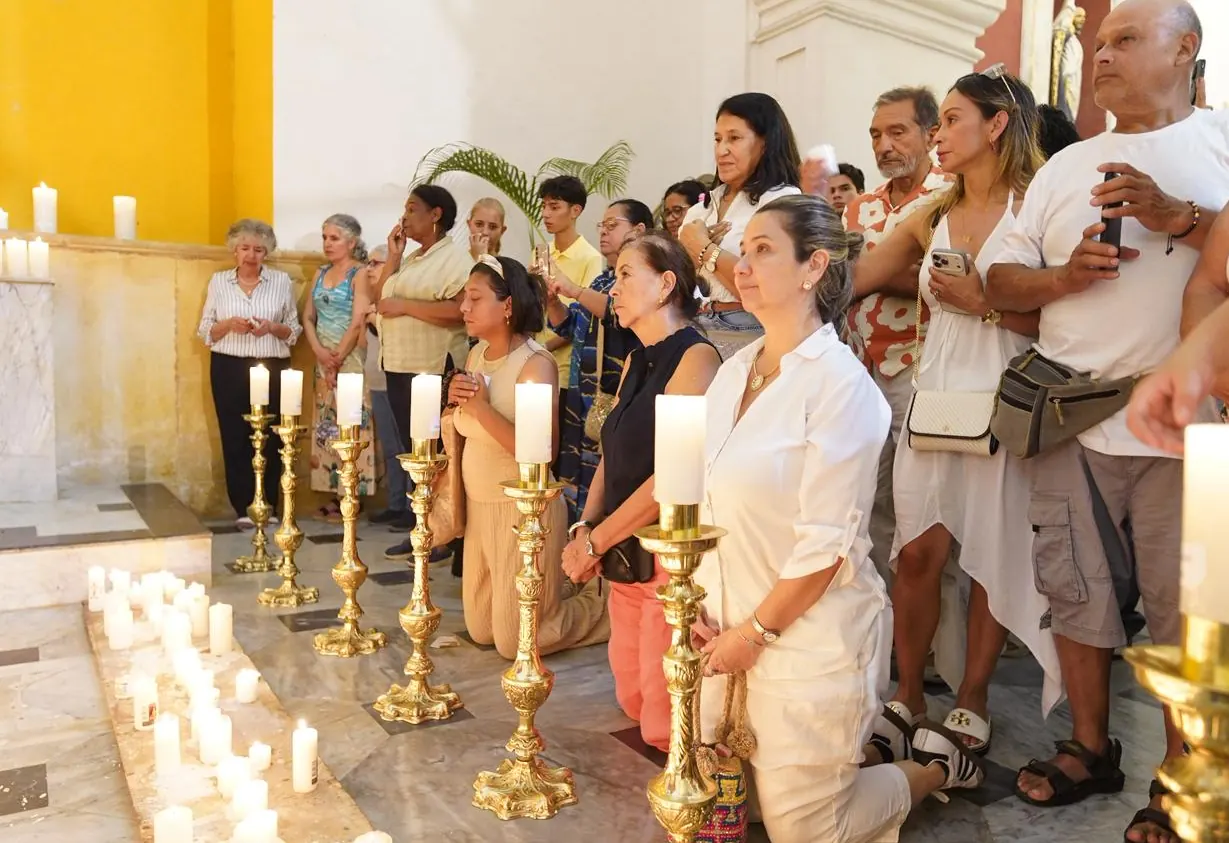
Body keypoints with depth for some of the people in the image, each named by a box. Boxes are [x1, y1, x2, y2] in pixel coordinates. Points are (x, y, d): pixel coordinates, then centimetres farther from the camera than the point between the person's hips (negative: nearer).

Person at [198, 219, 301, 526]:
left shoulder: (281, 281, 6)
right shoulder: (219, 281, 8)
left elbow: (294, 330, 8)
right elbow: (205, 331, 7)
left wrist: (272, 328, -12)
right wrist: (229, 324, -11)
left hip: (271, 369, 0)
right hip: (229, 369, 1)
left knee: (269, 437, -1)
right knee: (235, 437, 0)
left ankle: (269, 506, 9)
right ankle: (243, 507, 9)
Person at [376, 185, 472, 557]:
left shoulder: (455, 256, -8)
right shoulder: (410, 258, 19)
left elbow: (460, 311, -22)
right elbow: (381, 299, 14)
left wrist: (404, 306, -17)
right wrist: (393, 256, 6)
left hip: (432, 368, -9)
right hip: (398, 365, 9)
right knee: (410, 446, 13)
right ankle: (418, 515, 22)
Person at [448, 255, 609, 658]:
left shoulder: (535, 364, -20)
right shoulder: (477, 354, 4)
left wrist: (482, 407, -27)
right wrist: (455, 399, -7)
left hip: (523, 510, -8)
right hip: (479, 506, 8)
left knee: (515, 642, 4)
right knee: (481, 631, 18)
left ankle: (605, 605, 24)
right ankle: (550, 594, 38)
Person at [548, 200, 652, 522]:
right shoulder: (602, 280, 21)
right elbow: (569, 326, 23)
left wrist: (576, 292, -20)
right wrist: (552, 299, 5)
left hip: (619, 407, -8)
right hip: (584, 404, 9)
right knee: (578, 483, 10)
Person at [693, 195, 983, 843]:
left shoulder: (840, 383, -17)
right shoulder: (731, 374, 4)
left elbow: (825, 544, -19)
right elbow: (706, 507, 8)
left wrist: (755, 632, -13)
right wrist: (697, 604, -1)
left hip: (811, 636, -7)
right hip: (731, 626, 7)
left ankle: (934, 765, 32)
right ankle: (873, 755, 38)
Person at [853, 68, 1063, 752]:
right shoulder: (930, 220, 11)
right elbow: (846, 281, 7)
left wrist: (982, 303, -17)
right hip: (934, 395, 4)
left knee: (994, 556, 5)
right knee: (918, 552, 1)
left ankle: (972, 699, 22)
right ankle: (909, 694, 17)